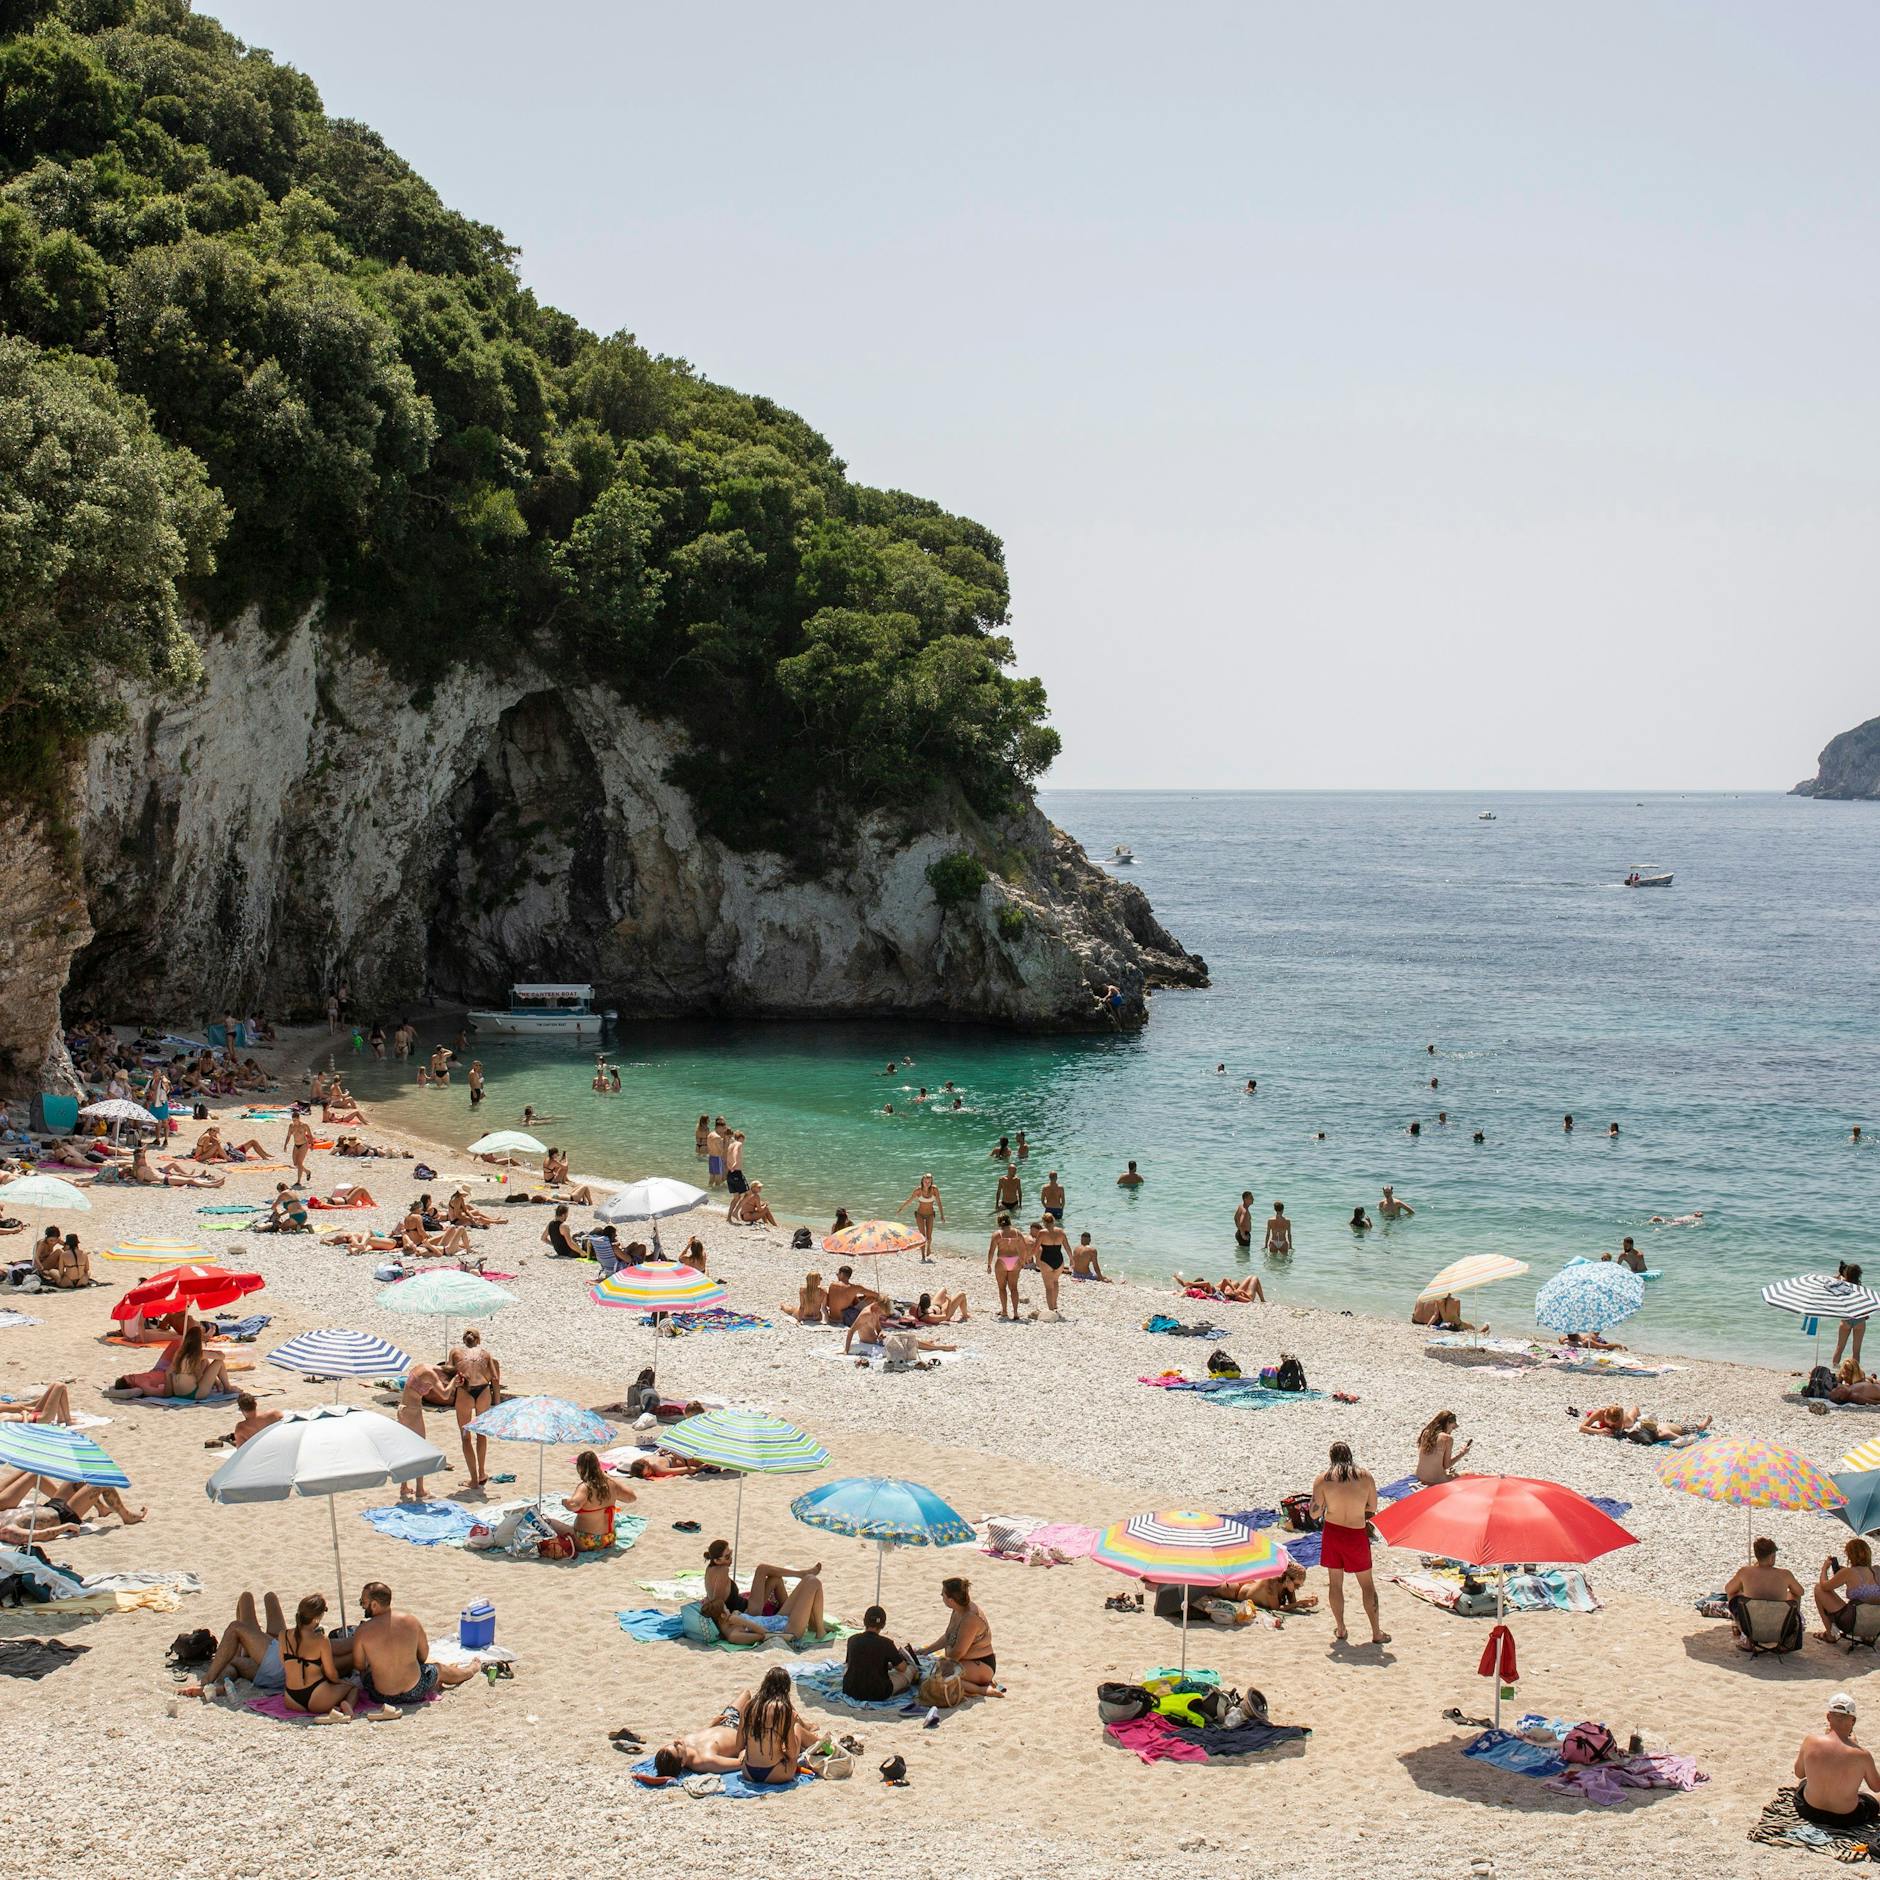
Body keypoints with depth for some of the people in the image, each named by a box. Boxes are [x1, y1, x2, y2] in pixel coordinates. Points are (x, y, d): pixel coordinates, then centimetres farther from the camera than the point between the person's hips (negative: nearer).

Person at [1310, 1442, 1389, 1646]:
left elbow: (1315, 1512, -6)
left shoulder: (1322, 1480, -8)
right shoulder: (1365, 1476, -6)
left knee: (1335, 1582, 14)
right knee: (1367, 1584, 11)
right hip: (1357, 1535, 0)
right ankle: (1376, 1632, 12)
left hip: (1332, 1533, 0)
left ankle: (1340, 1629, 20)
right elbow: (1372, 1508, 2)